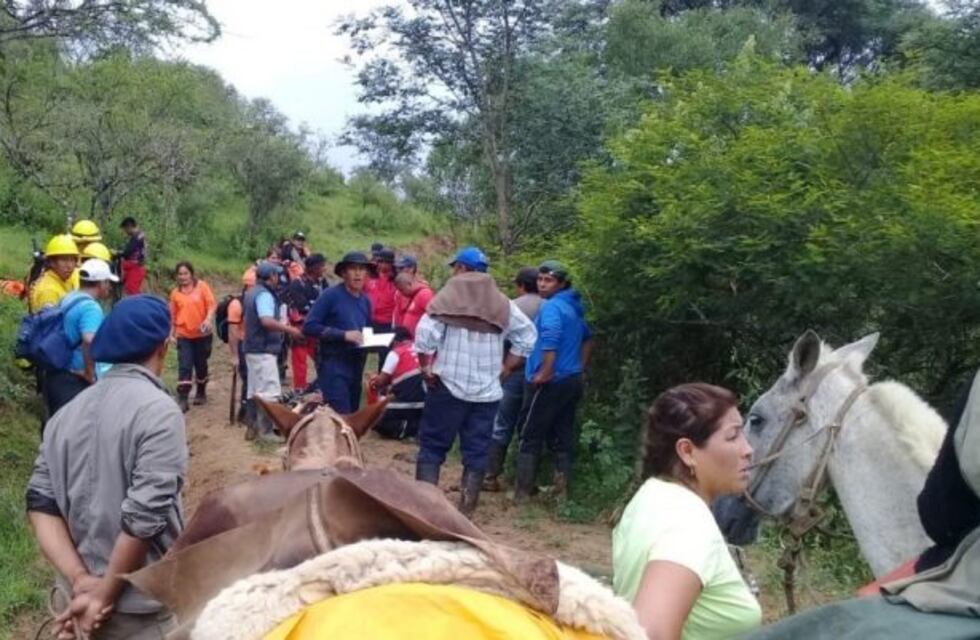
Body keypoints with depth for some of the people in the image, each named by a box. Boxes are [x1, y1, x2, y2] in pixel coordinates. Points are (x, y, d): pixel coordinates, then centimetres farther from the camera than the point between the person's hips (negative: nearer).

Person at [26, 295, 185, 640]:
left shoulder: (68, 413, 4)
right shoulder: (159, 411, -17)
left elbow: (41, 504, -1)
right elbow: (144, 516, -23)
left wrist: (81, 581, -9)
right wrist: (105, 594, -12)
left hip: (81, 595, 6)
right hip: (142, 608, -6)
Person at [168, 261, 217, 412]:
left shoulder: (202, 286, -4)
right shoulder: (175, 293, 3)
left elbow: (212, 304, -11)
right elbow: (173, 315, 10)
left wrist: (208, 319, -28)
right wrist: (172, 333, 8)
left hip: (202, 334, -1)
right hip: (184, 335, 1)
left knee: (201, 365, 13)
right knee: (184, 367, -6)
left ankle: (201, 393, 32)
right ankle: (182, 400, -7)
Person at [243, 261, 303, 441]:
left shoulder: (252, 293, 16)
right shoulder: (264, 294, -16)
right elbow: (267, 321, -30)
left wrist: (281, 323, 27)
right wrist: (290, 329, -21)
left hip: (253, 348, 11)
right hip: (264, 350, -11)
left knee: (256, 391, 14)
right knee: (269, 393, -8)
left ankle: (255, 427, 18)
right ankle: (266, 431, -7)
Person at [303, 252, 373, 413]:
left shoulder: (365, 301, 11)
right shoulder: (330, 295, -9)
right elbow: (309, 326, -15)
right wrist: (343, 335, -19)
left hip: (357, 365, 7)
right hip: (334, 364, -7)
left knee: (353, 413, 13)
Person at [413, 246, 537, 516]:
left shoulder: (449, 297, -4)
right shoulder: (502, 304, 8)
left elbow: (425, 332, -16)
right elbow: (528, 336, 10)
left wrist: (426, 367, -5)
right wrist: (506, 368, 11)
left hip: (448, 385, -3)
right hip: (487, 390, 3)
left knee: (432, 446, 6)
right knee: (476, 452, 8)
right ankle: (466, 510, 10)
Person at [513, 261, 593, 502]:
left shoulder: (551, 307, -13)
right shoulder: (574, 307, 16)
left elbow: (550, 340, -30)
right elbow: (587, 339, 28)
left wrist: (544, 373, -23)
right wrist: (580, 368, 24)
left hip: (550, 382, -9)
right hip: (571, 380, 9)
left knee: (531, 437, -1)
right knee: (561, 438, 11)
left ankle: (522, 493, 3)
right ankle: (561, 491, 14)